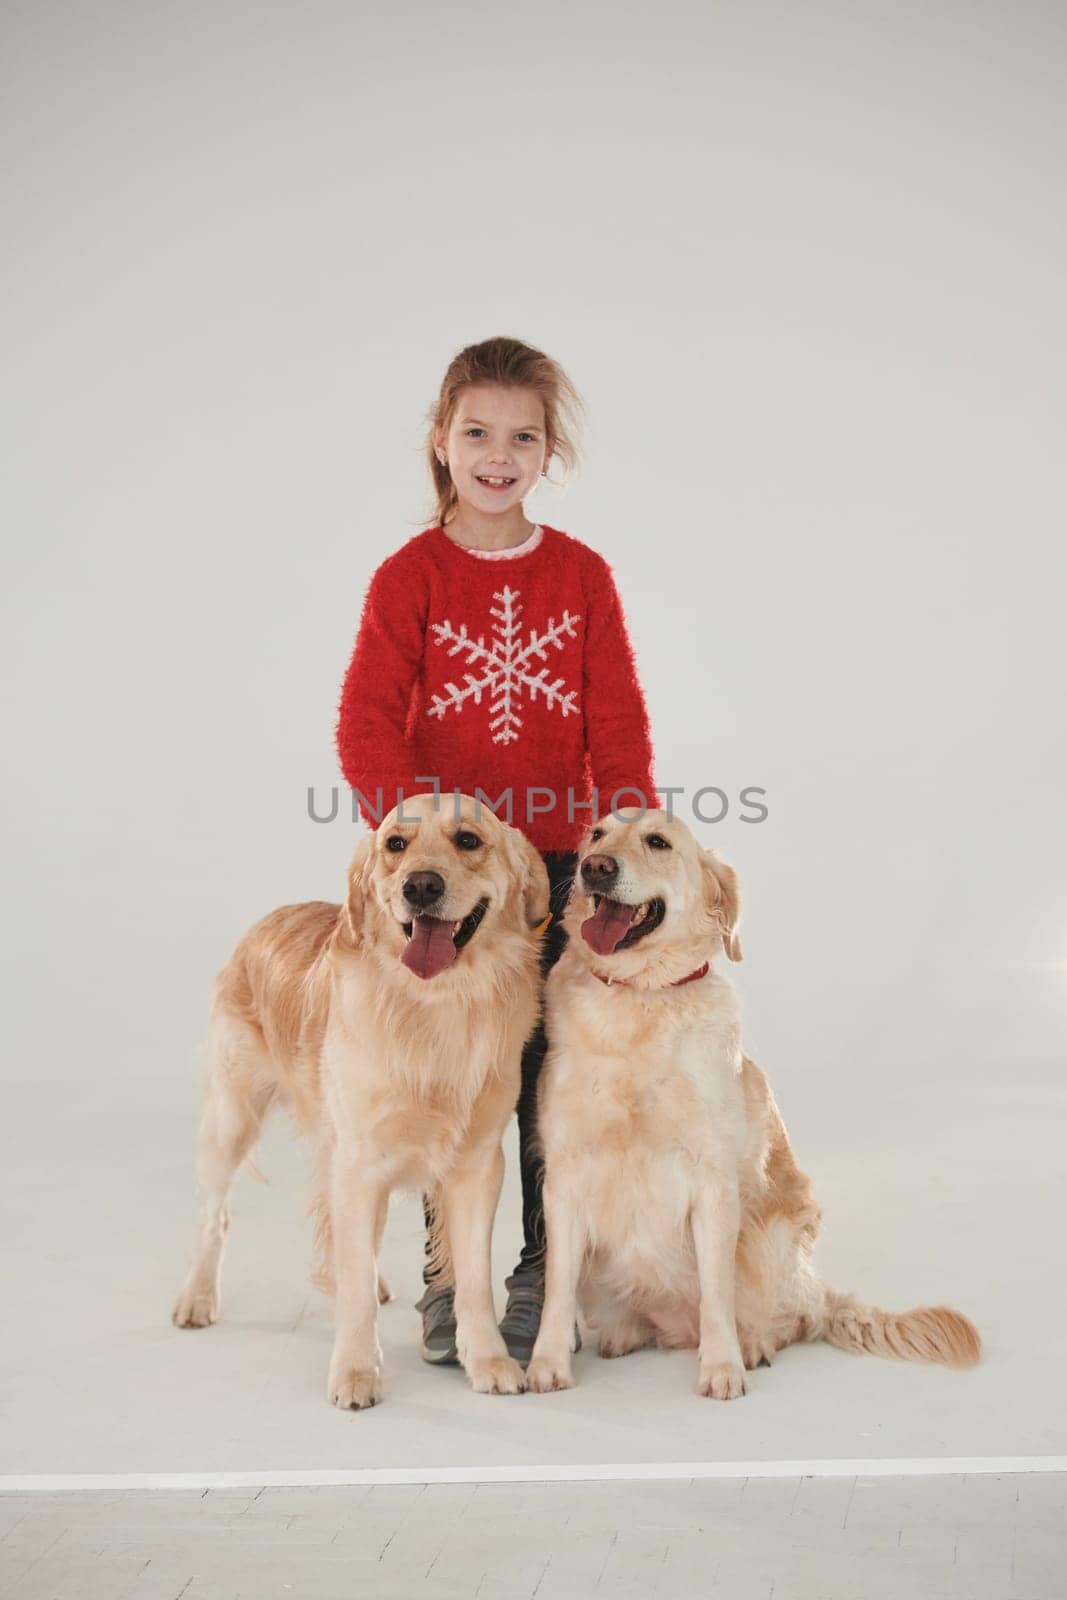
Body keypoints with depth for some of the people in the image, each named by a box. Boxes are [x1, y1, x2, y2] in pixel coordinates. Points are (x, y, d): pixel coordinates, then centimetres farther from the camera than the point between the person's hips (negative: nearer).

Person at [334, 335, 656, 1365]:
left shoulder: (582, 574, 3)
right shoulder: (411, 575, -2)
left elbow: (618, 723, 2)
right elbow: (366, 722, -7)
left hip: (558, 857, 1)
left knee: (552, 1078, 5)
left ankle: (544, 1278, 18)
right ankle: (447, 1279, 19)